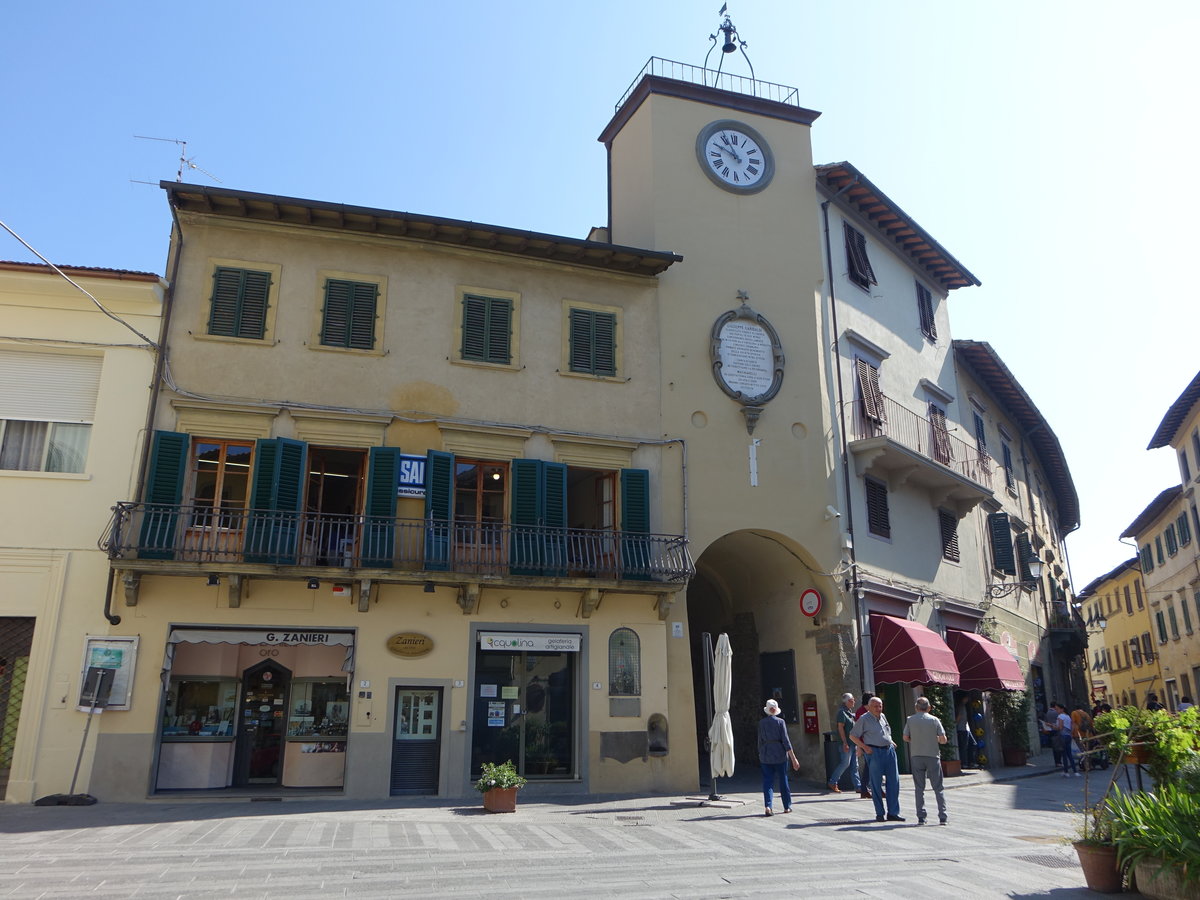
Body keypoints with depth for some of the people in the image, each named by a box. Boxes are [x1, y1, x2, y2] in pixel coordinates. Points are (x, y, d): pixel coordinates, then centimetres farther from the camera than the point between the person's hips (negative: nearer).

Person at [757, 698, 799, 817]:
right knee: (783, 780, 13)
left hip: (766, 755, 1)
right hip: (780, 754, -1)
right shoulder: (780, 722, -7)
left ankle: (767, 806, -13)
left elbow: (760, 740, 3)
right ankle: (787, 806, 22)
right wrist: (793, 758, -6)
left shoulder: (761, 722, 0)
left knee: (768, 781, 3)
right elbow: (785, 740, -9)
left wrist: (761, 754, 16)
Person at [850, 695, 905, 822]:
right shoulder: (864, 719, -5)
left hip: (889, 750, 6)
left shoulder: (883, 716, 14)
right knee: (876, 784, -1)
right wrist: (864, 747, -11)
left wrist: (891, 741, 13)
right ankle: (879, 813, 9)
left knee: (894, 781, 2)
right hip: (874, 752, -6)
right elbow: (852, 736, -2)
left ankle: (893, 812, 9)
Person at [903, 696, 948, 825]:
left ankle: (921, 817, 4)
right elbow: (943, 740, -3)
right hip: (933, 756, -1)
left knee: (919, 788, 7)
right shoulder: (934, 720, -2)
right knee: (938, 788, 8)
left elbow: (905, 738, 2)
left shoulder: (910, 720, 0)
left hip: (916, 756, 1)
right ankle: (942, 817, 4)